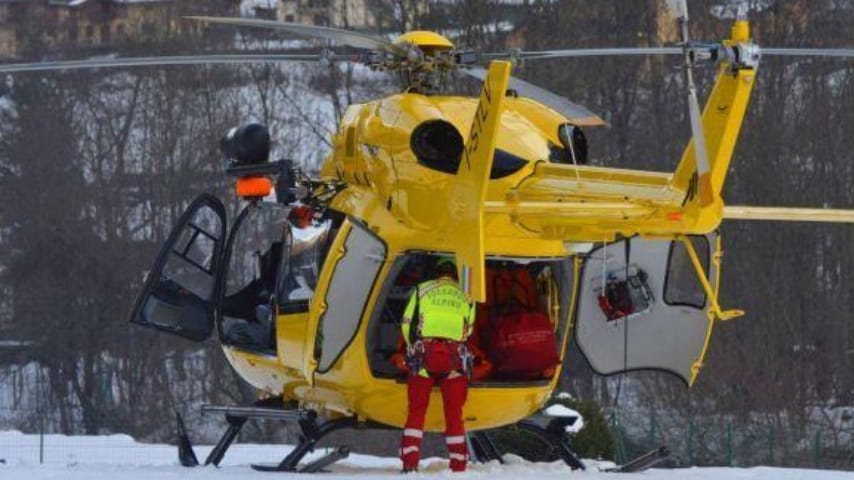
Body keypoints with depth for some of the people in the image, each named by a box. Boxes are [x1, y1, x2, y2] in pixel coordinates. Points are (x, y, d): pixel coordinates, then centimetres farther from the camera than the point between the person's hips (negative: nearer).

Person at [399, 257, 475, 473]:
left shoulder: (422, 290, 12)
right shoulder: (464, 298, 18)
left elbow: (407, 324, 8)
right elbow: (468, 331, 16)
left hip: (424, 352, -1)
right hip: (454, 356, 1)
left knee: (416, 411, 4)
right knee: (454, 414, 7)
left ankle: (410, 462, -6)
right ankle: (458, 466, 5)